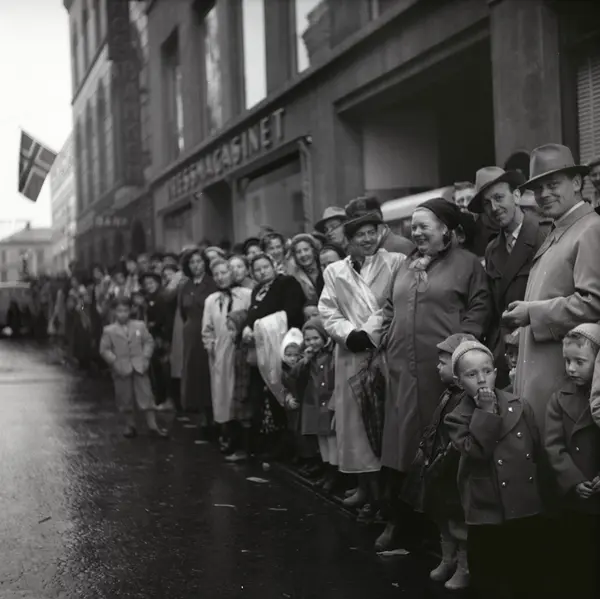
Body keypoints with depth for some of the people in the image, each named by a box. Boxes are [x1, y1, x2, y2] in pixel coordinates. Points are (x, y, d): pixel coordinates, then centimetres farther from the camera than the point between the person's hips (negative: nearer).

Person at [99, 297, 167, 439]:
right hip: (121, 370, 0)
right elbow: (104, 349, 0)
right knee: (125, 399, 6)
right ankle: (130, 426, 20)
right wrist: (114, 361, -11)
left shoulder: (139, 326, 4)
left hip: (139, 367, 0)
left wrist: (145, 357, -6)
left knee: (146, 396, 0)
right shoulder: (109, 330, 1)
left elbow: (149, 342, 6)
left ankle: (153, 425, 3)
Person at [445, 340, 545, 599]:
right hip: (487, 514, -2)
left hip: (526, 509, 2)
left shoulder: (521, 406, 3)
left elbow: (537, 451, 10)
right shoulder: (458, 419, -4)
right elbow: (475, 452, -20)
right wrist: (487, 412, -20)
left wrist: (532, 487, 5)